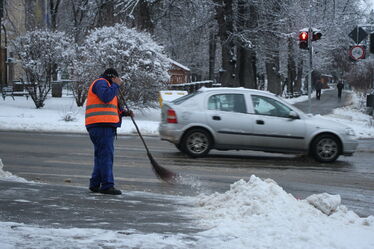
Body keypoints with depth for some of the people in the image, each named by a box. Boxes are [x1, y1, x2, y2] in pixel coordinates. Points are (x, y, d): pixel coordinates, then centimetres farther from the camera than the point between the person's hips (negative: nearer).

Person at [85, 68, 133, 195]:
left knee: (101, 156, 12)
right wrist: (116, 85, -12)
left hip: (105, 125, 11)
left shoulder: (106, 85, 30)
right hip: (101, 124, -11)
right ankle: (107, 185, -16)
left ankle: (95, 184, 14)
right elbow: (106, 97, -23)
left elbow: (111, 108, 30)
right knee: (106, 155, -13)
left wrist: (124, 112, 17)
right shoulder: (100, 83, -3)